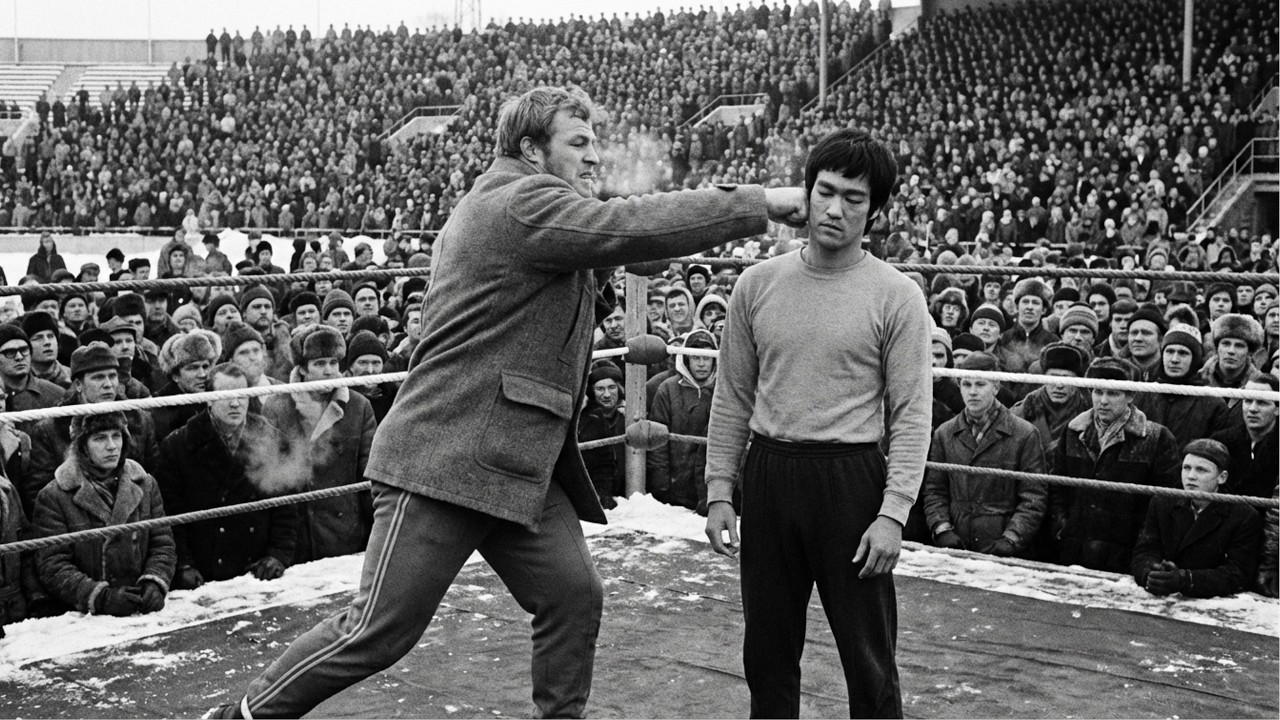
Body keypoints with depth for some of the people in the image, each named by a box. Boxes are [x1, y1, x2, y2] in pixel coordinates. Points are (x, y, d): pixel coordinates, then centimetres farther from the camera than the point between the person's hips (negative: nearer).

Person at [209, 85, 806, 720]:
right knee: (380, 631, -3)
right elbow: (627, 228, -24)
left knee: (575, 598, 4)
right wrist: (760, 203, -20)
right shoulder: (521, 202, -14)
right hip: (448, 459, -10)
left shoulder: (538, 214, 21)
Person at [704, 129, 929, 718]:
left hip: (851, 478, -3)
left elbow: (910, 415, -7)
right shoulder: (758, 284, 4)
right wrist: (719, 490, 4)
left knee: (868, 655, 4)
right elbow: (732, 398, 9)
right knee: (767, 649, 14)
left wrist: (893, 512, -14)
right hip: (768, 473, 3)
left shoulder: (896, 295, -5)